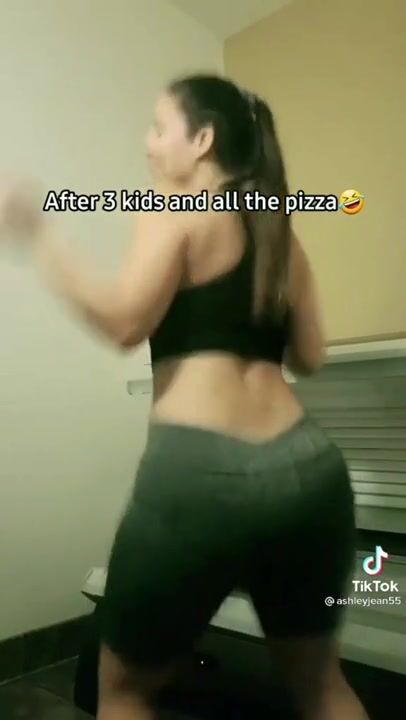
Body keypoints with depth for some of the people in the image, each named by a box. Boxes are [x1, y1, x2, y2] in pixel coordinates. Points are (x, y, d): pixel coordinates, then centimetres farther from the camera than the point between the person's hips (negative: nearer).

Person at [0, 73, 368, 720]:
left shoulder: (177, 206, 1)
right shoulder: (279, 229, 18)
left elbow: (124, 322, -14)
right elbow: (309, 357, 15)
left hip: (202, 472, -6)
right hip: (310, 469, 7)